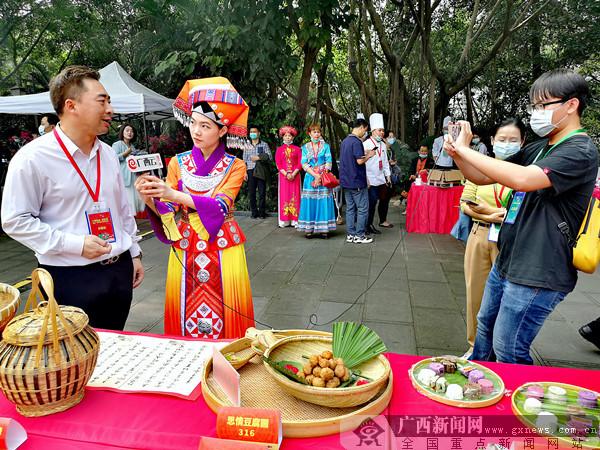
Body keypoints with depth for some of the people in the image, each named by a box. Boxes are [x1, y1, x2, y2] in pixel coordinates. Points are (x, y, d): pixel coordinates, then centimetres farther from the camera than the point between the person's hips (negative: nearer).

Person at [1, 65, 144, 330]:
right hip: (69, 279, -5)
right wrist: (76, 244, -17)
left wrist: (134, 253, 15)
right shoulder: (32, 158, -11)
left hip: (120, 270, 6)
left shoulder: (107, 154, 8)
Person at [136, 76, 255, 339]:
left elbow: (221, 206, -19)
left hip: (222, 251, -2)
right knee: (184, 315, 7)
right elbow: (168, 213, -1)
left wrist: (174, 194, -30)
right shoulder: (178, 163, 4)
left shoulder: (234, 166, -3)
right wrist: (149, 199, -23)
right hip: (185, 251, 2)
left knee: (226, 315, 2)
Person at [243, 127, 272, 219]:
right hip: (250, 172, 2)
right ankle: (254, 213, 9)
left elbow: (269, 156, -2)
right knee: (251, 193, 1)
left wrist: (258, 158, -11)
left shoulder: (264, 145, 7)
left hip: (261, 172, -2)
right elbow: (244, 160, 11)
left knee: (262, 193, -1)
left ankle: (262, 213, 7)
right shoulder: (247, 146, 14)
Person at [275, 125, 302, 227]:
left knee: (295, 196, -2)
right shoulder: (279, 149, 9)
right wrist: (286, 174, -11)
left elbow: (300, 163, 1)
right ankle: (284, 220, 1)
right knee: (284, 196, -2)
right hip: (283, 176, 0)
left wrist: (293, 174, -12)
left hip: (295, 176, 0)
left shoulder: (297, 149, 7)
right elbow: (278, 164, 2)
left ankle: (294, 220, 0)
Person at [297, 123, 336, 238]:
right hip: (310, 178, 1)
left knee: (323, 202, -3)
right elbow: (304, 164, 0)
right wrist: (315, 175, -12)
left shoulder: (325, 146, 7)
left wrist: (321, 177, -11)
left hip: (324, 178, -1)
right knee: (309, 202, -1)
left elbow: (328, 163, 0)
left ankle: (323, 229, 1)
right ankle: (309, 229, 2)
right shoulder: (305, 147, 8)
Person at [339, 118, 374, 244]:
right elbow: (360, 161, -21)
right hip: (357, 181, -9)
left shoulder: (344, 141, 13)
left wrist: (364, 154, 17)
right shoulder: (357, 142, -15)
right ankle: (359, 236, 3)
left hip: (346, 181, 9)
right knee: (363, 209, 0)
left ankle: (350, 234, 14)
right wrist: (368, 155, -3)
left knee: (350, 208, 11)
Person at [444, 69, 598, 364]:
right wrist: (458, 155, -7)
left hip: (537, 274, -9)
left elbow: (523, 179, -34)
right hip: (506, 263, 9)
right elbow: (483, 177, 13)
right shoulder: (537, 149, 10)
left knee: (508, 351, 0)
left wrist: (465, 149, -26)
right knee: (486, 326, 24)